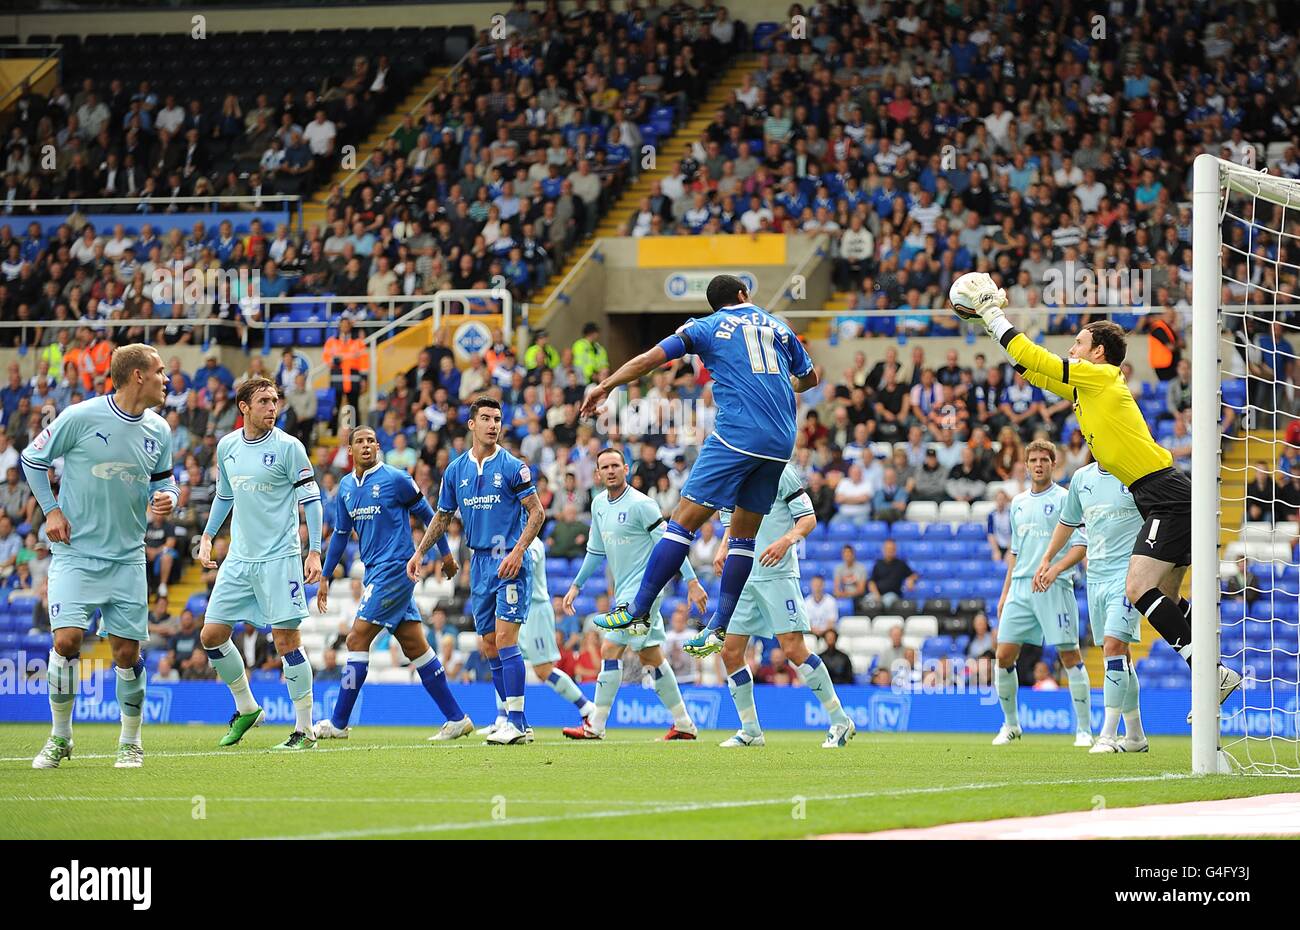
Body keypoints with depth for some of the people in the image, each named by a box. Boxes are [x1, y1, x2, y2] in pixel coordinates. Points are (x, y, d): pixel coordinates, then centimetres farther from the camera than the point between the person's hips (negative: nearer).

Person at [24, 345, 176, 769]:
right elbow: (33, 457, 2)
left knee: (127, 651, 0)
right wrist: (51, 509, -3)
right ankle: (60, 737, 3)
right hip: (75, 554, -4)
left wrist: (166, 499, -6)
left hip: (127, 558, 4)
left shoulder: (158, 431, 3)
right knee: (67, 639, -14)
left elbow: (163, 479, 18)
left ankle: (130, 742, 15)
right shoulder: (81, 417, -11)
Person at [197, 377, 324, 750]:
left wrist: (315, 551, -12)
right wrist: (207, 536, 17)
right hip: (238, 559, 6)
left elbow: (311, 499, -6)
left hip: (279, 558, -6)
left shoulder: (287, 446, -7)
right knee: (212, 634, 3)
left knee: (287, 640, -8)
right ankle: (245, 707, 23)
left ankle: (304, 730, -2)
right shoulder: (227, 446, 8)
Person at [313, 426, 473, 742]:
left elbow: (427, 515, 1)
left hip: (395, 568, -7)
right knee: (415, 647, 6)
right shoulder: (346, 487, 12)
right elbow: (340, 534, 20)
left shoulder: (395, 479, -8)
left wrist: (446, 554, 6)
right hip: (374, 572, 7)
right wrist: (325, 578, 18)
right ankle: (456, 719, 9)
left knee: (357, 639, -9)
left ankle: (338, 723, -4)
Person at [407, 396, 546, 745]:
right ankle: (512, 718, 15)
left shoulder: (512, 467, -6)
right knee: (489, 645, 6)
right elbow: (442, 517, 20)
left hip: (508, 562, -6)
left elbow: (537, 511, -6)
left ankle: (517, 723, -15)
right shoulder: (456, 470, 9)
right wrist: (419, 552, 12)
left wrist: (518, 551, -17)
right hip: (479, 563, 6)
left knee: (505, 639, -14)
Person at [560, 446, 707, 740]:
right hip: (625, 591, 9)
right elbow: (596, 551, 22)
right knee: (651, 656, 12)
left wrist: (692, 583, -17)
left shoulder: (640, 504, -15)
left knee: (610, 649, -13)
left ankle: (595, 726, -11)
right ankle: (684, 724, 19)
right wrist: (576, 586, 21)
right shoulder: (599, 504, 10)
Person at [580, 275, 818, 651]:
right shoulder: (778, 327, 20)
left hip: (736, 435, -5)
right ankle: (719, 627, 9)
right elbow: (810, 378, 32)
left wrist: (605, 386, 12)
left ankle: (639, 610, -8)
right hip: (780, 443, 5)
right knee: (744, 534, 12)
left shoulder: (707, 327, 8)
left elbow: (651, 358, 2)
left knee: (684, 520, -5)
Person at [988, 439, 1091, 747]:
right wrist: (1005, 594, 20)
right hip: (1021, 588, 5)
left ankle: (1084, 729, -2)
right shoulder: (1018, 503, 16)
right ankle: (1010, 724, 14)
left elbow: (1081, 545, -7)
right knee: (1004, 655, -1)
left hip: (1055, 587, -5)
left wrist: (1055, 569, -22)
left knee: (1070, 655, -7)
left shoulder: (1065, 499, -2)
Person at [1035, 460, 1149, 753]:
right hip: (1096, 575, 6)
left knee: (1114, 645, -17)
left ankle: (1108, 735, -18)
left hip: (1127, 572, -6)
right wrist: (1047, 559, 27)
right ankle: (1135, 735, 17)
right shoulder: (1082, 477, 11)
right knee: (1118, 654, 8)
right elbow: (1068, 521, 27)